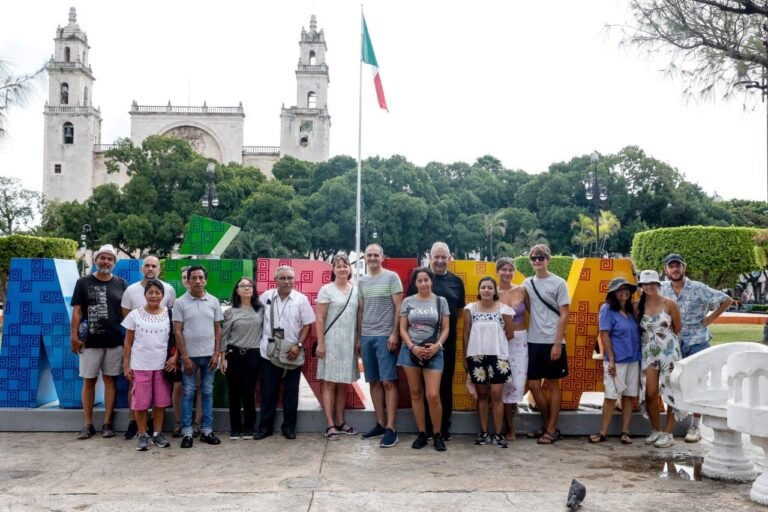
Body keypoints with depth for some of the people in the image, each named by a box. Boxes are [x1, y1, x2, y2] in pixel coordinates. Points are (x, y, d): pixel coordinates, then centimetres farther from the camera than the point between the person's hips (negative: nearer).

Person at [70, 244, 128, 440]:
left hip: (115, 341, 1)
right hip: (90, 341, -1)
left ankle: (107, 423, 12)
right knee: (89, 381, 4)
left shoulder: (121, 283, 7)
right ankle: (88, 424, 12)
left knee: (110, 380, 5)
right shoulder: (83, 283, 4)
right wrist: (73, 335, -6)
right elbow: (77, 310, 2)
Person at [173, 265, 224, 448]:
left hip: (209, 355, 2)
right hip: (190, 356, -2)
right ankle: (187, 433, 9)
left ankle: (207, 431, 16)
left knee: (207, 392, 8)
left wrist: (216, 353, -1)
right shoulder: (180, 302, -4)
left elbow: (218, 329, 6)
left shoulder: (214, 301, 3)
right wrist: (185, 356, -10)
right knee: (188, 393, 3)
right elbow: (177, 331, -6)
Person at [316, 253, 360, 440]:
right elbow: (320, 319, -7)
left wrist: (359, 341, 8)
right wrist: (320, 343, -11)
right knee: (330, 383, -2)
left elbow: (359, 317, 12)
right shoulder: (327, 290, -4)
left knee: (344, 384, 10)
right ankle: (330, 425, -1)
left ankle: (340, 422, 19)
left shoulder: (356, 290, 9)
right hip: (331, 342, -5)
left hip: (349, 343, 5)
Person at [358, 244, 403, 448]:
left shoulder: (391, 277, -1)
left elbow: (399, 308, -5)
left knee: (388, 382, -6)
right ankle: (380, 424, 16)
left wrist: (395, 334, -12)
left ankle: (391, 429, -5)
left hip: (385, 336, -5)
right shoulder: (362, 281, 14)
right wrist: (359, 337, 13)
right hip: (366, 337, 5)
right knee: (374, 382, 8)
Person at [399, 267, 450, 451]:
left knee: (433, 395, -10)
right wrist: (412, 347, -10)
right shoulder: (408, 301, 5)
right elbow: (402, 329, 4)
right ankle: (421, 433, 17)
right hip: (410, 351, 2)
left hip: (433, 352, -1)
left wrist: (437, 345, -13)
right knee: (416, 394, 6)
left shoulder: (441, 301, 4)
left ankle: (437, 434, 7)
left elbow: (445, 328, 4)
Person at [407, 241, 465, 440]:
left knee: (446, 383, 7)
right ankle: (426, 427, 15)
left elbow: (460, 309, 13)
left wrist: (447, 323, 0)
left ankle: (444, 427, 17)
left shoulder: (456, 281, 7)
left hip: (447, 340, 2)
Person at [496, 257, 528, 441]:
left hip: (521, 340, 2)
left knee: (519, 381, -4)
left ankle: (512, 405, 27)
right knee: (506, 382, -1)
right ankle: (510, 428, 12)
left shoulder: (522, 290, 1)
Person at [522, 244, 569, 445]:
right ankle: (548, 425, 22)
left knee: (553, 384, 4)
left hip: (552, 342, -5)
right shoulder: (527, 283, 9)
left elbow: (564, 315, -7)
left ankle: (551, 429, 12)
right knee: (534, 385, 6)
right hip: (533, 341, 5)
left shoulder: (558, 283, -4)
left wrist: (557, 343, -12)